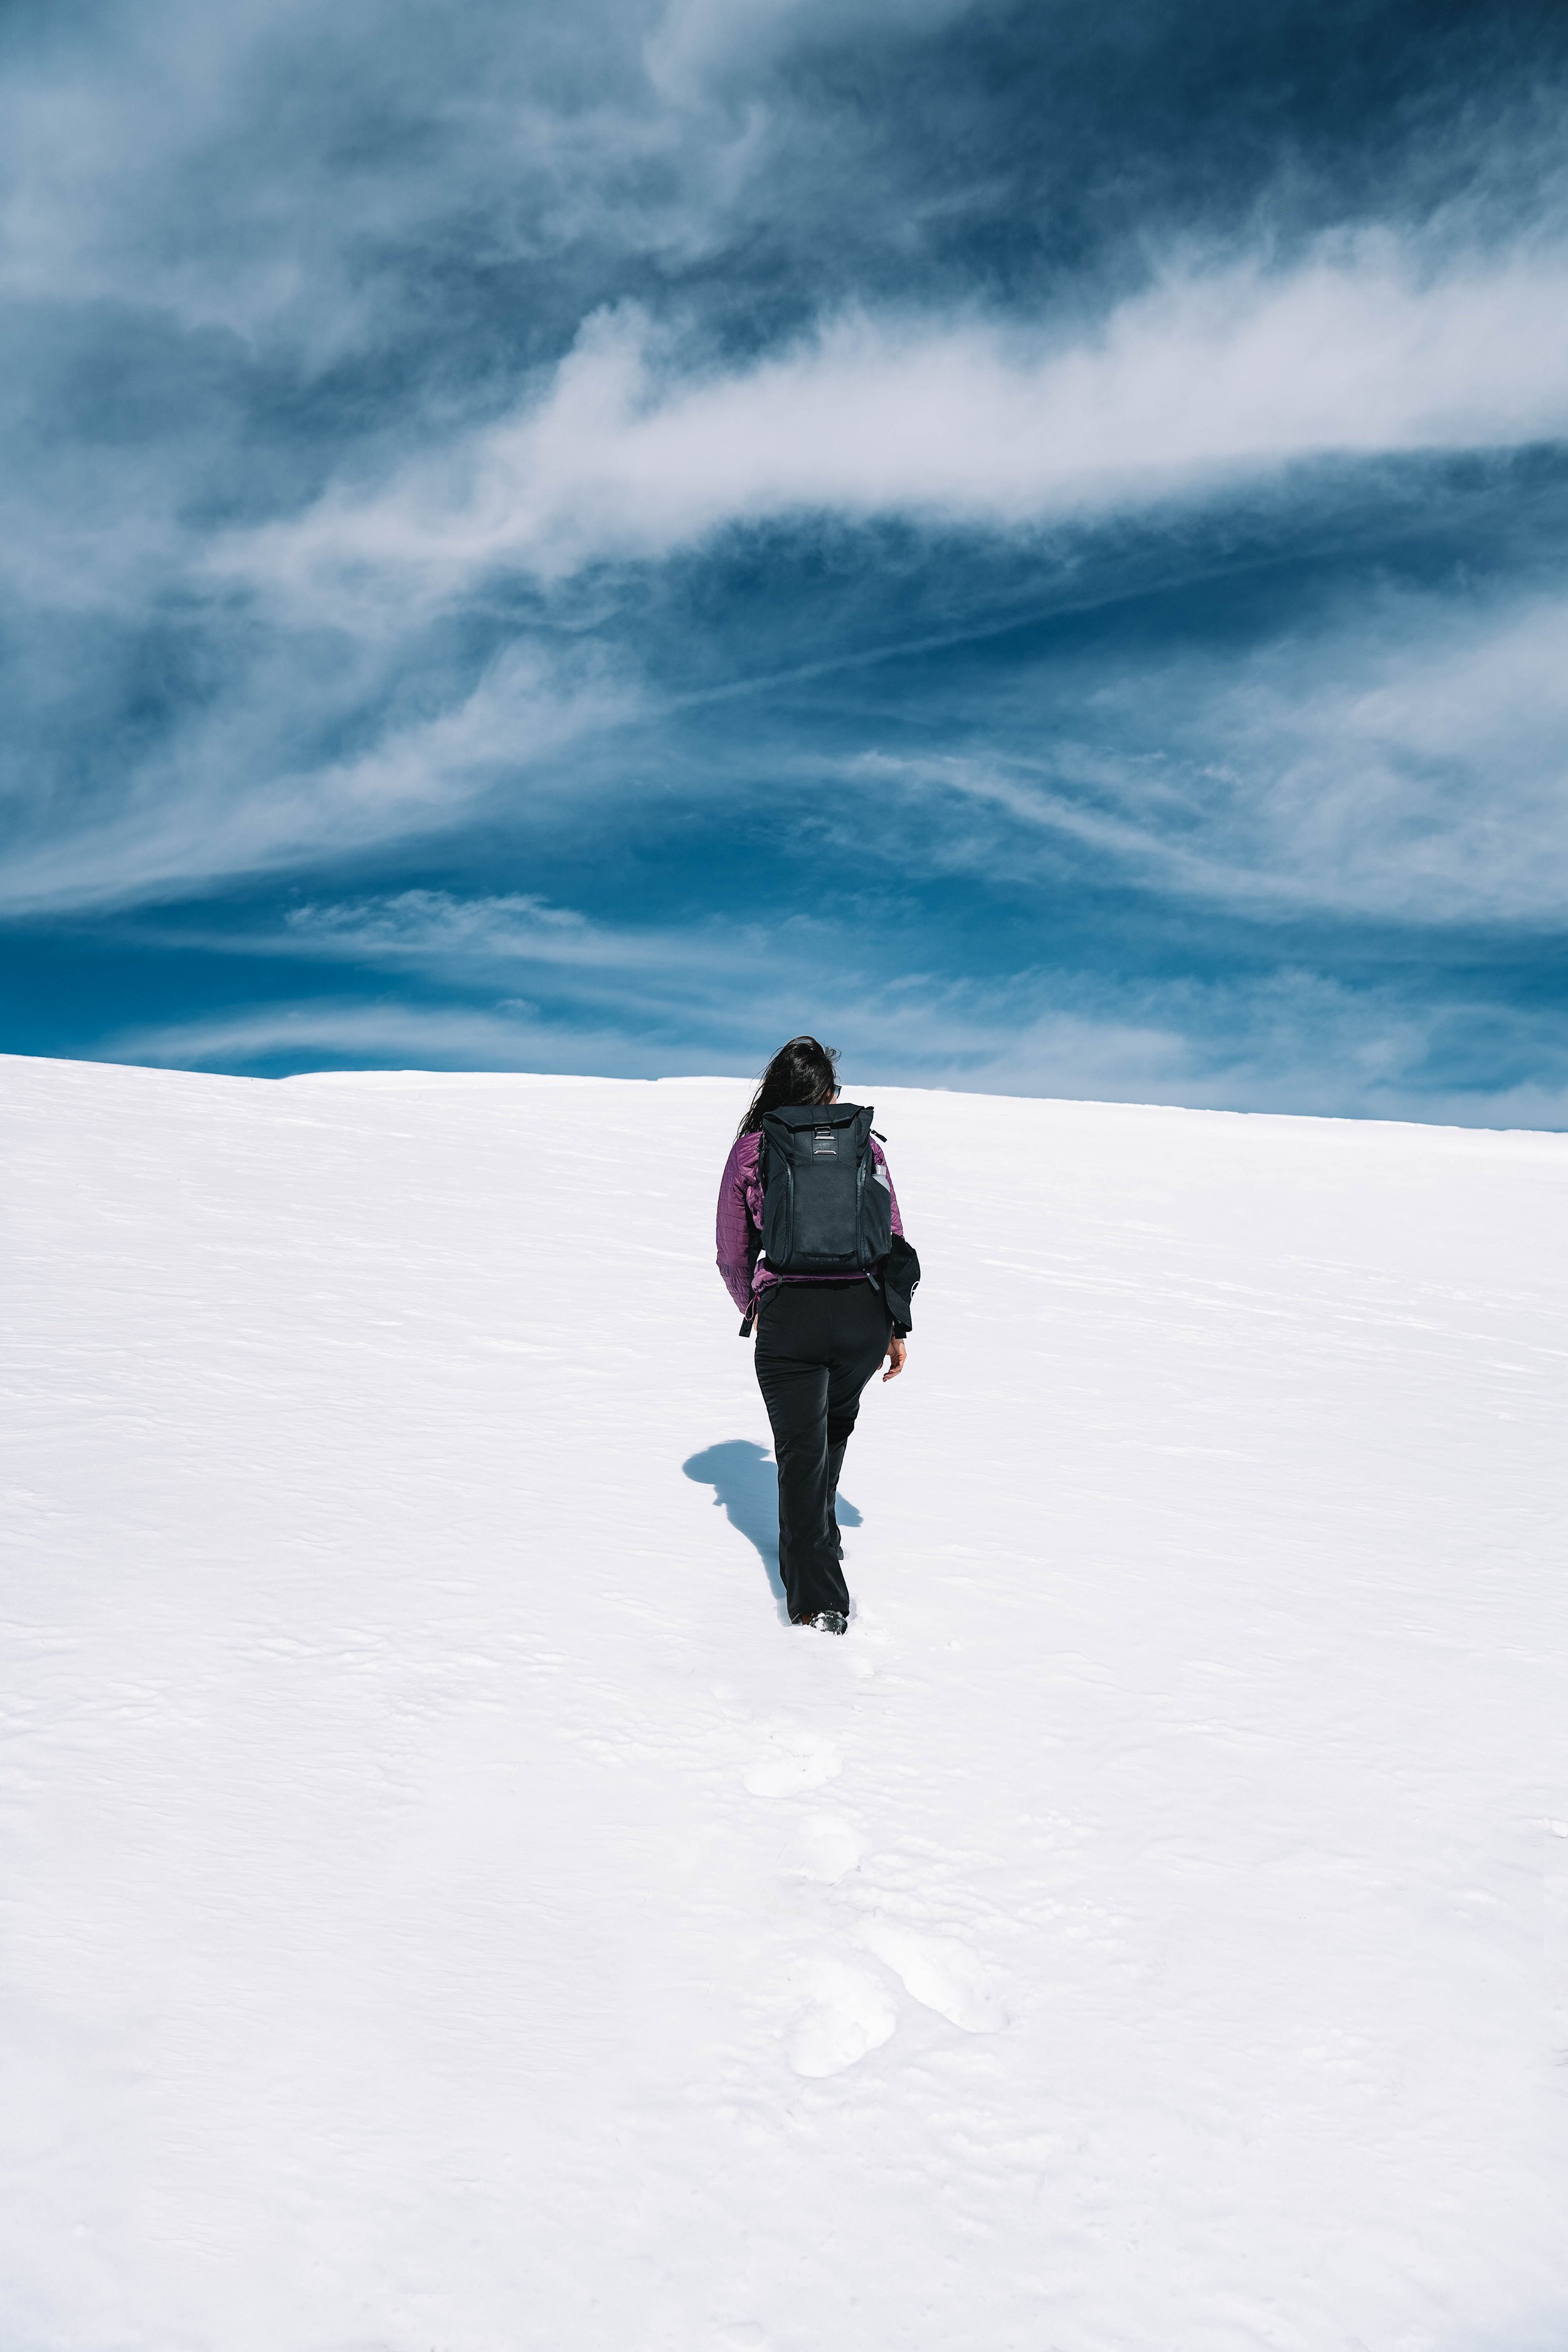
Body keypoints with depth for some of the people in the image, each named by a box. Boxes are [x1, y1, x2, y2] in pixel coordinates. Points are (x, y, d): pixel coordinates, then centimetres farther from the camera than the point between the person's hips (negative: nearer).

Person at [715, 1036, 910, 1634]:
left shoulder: (749, 1152, 4)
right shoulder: (863, 1143, 7)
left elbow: (732, 1257, 9)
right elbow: (893, 1242, 7)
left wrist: (752, 1308, 28)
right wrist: (898, 1326, 15)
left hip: (788, 1318, -2)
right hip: (865, 1311, 3)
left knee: (801, 1452, 8)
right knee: (836, 1422, 30)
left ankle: (819, 1601, 6)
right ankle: (822, 1533, 45)